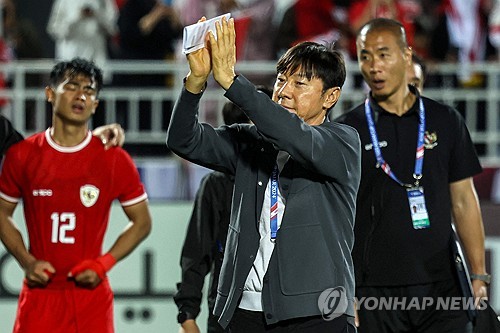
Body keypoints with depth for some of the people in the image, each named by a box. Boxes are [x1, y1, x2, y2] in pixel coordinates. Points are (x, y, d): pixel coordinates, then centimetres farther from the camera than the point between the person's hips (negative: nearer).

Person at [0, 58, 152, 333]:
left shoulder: (115, 160, -1)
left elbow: (141, 222, 7)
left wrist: (103, 264, -7)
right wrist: (26, 261, -3)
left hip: (91, 292, 0)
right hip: (39, 292, 1)